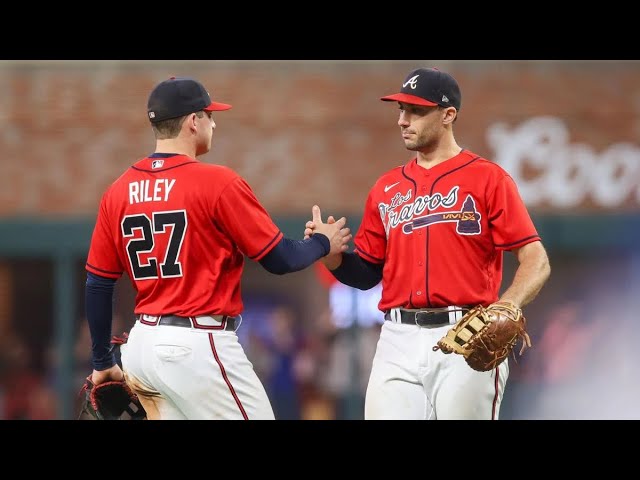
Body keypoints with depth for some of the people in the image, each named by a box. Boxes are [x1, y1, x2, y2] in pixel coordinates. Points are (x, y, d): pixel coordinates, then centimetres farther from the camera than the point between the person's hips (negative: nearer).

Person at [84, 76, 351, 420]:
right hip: (198, 348, -7)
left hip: (142, 344, 7)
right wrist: (323, 244, 14)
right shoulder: (217, 183, -11)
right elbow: (280, 259, -7)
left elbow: (97, 285, 10)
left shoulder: (117, 192, 6)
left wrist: (102, 362, 20)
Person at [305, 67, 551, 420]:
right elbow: (366, 273, 19)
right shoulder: (386, 188, 16)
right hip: (399, 341, 4)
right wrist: (330, 253, -2)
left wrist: (507, 308, -24)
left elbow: (536, 262, -5)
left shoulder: (488, 178, 0)